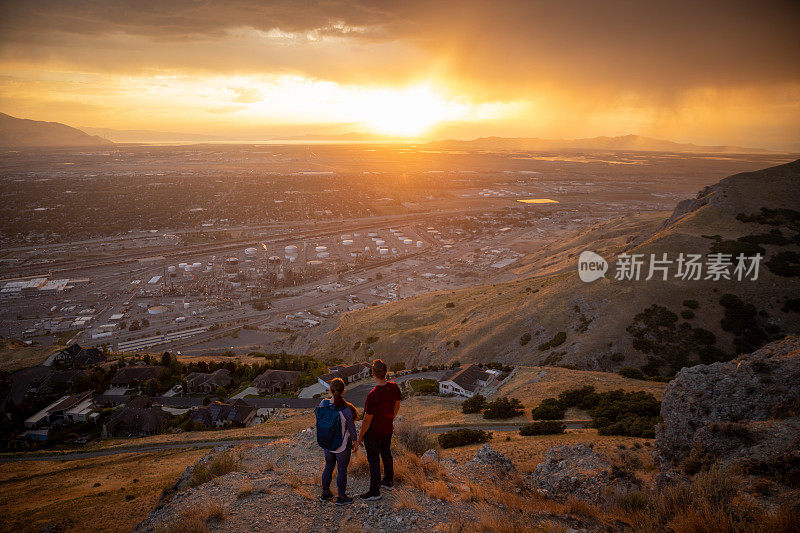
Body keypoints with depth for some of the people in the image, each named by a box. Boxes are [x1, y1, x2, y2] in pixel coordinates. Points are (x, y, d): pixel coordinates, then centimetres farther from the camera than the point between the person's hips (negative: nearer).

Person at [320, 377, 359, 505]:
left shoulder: (324, 404, -14)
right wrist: (355, 442, 1)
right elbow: (351, 428, -15)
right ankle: (341, 497, 28)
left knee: (329, 466, 25)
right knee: (342, 470, 14)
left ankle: (325, 493, 39)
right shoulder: (347, 409, -27)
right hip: (342, 444, -5)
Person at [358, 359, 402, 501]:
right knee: (386, 454, 25)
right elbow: (397, 406, 4)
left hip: (373, 432, -7)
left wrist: (360, 435, -8)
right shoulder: (394, 387, -14)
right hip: (388, 429, 7)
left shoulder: (372, 396, -34)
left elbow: (367, 420, -24)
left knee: (373, 460, 10)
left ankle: (374, 491, 24)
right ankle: (388, 482, 44)